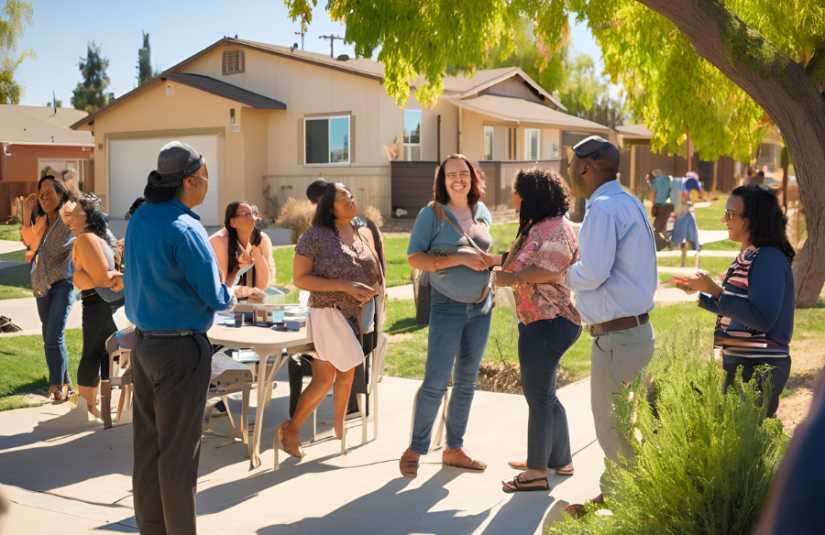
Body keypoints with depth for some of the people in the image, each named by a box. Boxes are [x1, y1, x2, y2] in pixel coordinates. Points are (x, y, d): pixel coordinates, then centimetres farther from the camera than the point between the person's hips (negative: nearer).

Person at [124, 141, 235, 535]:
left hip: (143, 341, 8)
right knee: (179, 448, 2)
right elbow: (214, 295, -18)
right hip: (181, 346, -8)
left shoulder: (139, 219, 6)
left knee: (147, 441, 15)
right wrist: (231, 298, 5)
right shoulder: (185, 229, -19)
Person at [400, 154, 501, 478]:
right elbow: (414, 258, -15)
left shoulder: (482, 212, 8)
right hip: (448, 306, -6)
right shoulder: (432, 214, -8)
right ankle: (415, 451, 5)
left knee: (466, 381, 10)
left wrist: (496, 260, -1)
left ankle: (454, 450, 21)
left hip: (481, 305, 6)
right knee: (436, 382, -8)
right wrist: (460, 258, -22)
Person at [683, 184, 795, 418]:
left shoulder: (768, 259, -18)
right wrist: (700, 294, 11)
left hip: (758, 370, -10)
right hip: (740, 363, 10)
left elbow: (762, 319, -25)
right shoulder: (747, 257, 12)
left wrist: (716, 291, -21)